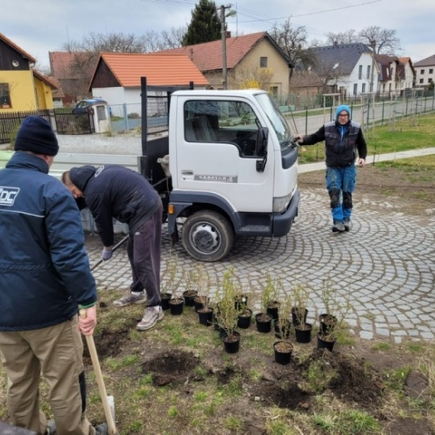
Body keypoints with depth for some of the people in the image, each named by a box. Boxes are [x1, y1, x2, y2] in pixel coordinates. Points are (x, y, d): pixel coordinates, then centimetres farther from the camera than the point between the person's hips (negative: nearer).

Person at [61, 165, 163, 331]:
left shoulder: (94, 192, -11)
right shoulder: (100, 173, 16)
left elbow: (103, 222, -1)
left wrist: (107, 247, 16)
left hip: (144, 210, -10)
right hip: (150, 203, 10)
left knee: (144, 260, -8)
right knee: (134, 253, 19)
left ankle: (155, 307, -1)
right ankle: (137, 292, 33)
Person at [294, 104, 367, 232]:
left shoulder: (355, 128, -1)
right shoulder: (327, 128, -4)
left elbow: (362, 145, 10)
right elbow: (314, 137, 1)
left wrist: (362, 157, -5)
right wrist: (303, 139, -17)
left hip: (349, 167, 1)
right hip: (333, 168, -1)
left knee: (347, 194, 7)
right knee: (334, 194, -11)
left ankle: (346, 219, 23)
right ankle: (338, 221, -7)